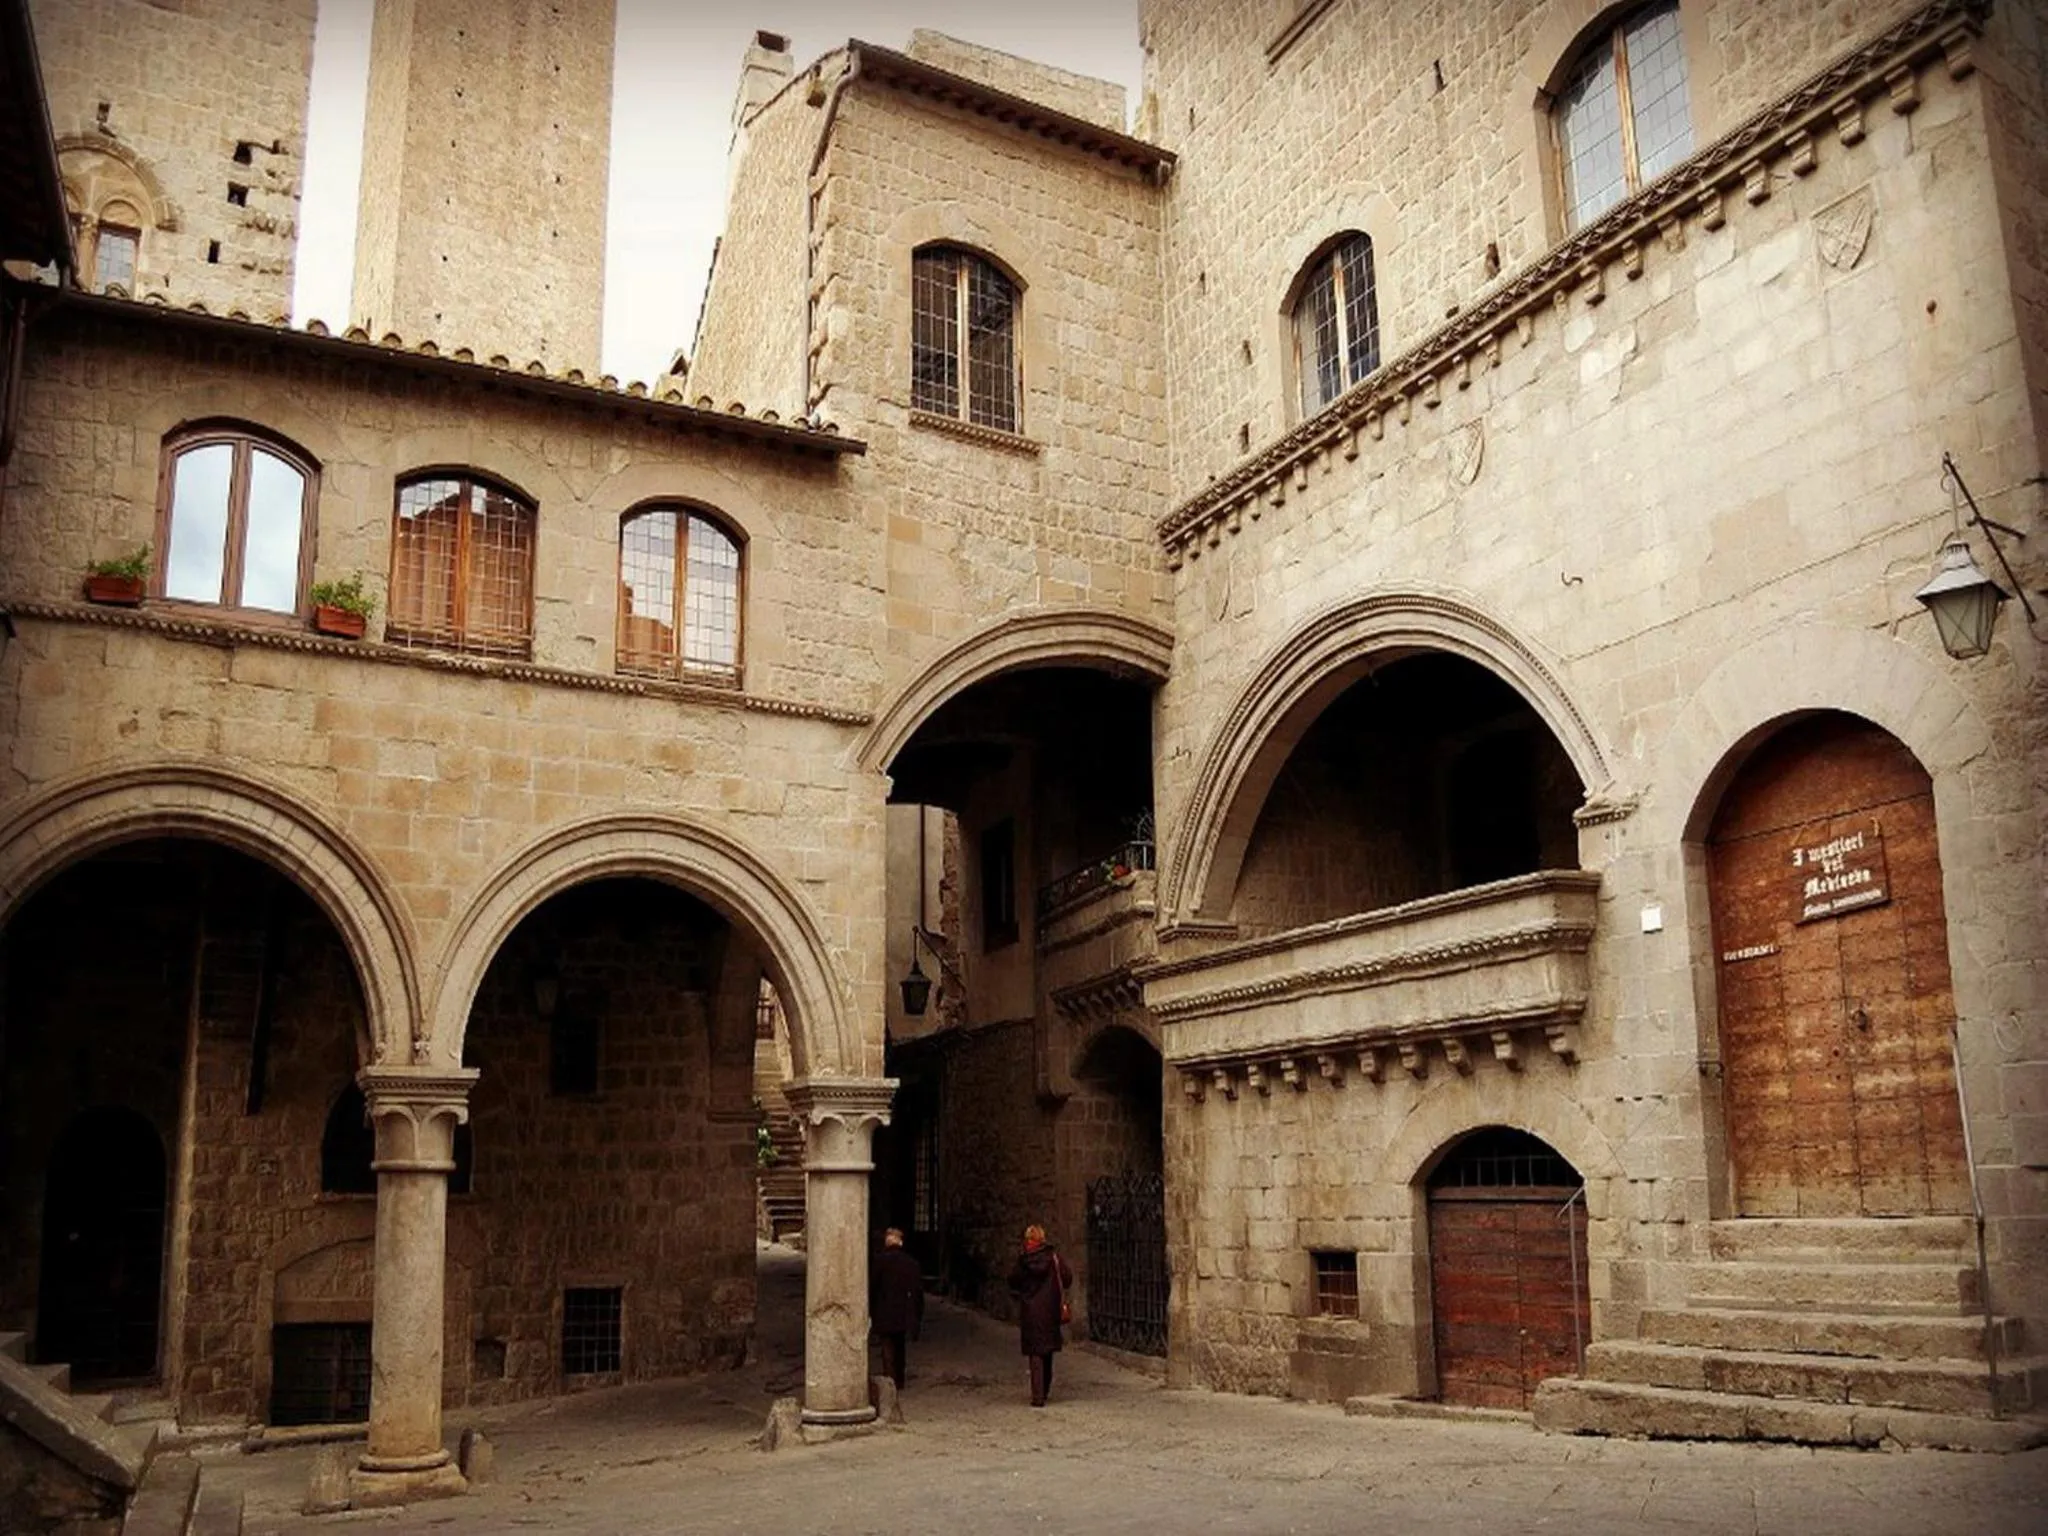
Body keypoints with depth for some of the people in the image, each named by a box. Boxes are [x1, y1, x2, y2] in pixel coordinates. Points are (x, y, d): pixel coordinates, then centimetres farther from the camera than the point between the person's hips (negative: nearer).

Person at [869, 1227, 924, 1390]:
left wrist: (869, 1311, 1)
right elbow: (919, 1291, 8)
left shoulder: (880, 1260, -7)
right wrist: (917, 1317, 13)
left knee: (888, 1348, -1)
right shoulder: (913, 1263, 5)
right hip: (905, 1314, 4)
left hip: (885, 1315, -4)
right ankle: (899, 1382, 25)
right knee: (899, 1348, 18)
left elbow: (872, 1287, -7)